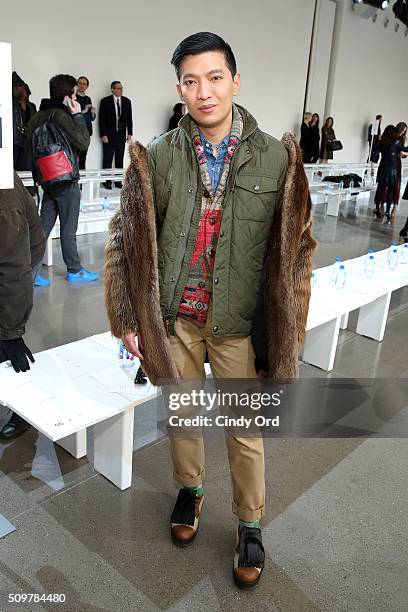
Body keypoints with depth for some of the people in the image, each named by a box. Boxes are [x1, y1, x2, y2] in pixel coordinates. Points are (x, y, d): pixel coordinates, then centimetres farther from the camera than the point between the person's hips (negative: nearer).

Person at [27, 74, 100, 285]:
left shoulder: (38, 115, 9)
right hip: (66, 180, -8)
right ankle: (74, 270, 15)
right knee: (68, 228, 3)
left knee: (43, 226, 9)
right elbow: (83, 143, -14)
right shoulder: (61, 115, -17)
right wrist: (78, 115, -8)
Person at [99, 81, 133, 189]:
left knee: (120, 160, 6)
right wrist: (103, 135, -11)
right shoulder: (105, 101, -3)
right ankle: (107, 182, 6)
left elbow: (129, 119, 9)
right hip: (109, 135, -3)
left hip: (121, 135, 3)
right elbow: (102, 119, -5)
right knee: (107, 160, 1)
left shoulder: (127, 101, 7)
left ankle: (118, 181, 11)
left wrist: (129, 133, 2)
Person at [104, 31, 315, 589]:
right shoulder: (158, 157, -4)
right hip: (175, 317, 2)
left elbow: (294, 248, -2)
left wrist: (287, 329, -3)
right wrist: (130, 319, -3)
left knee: (246, 428, 11)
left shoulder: (276, 158, -7)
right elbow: (129, 240, -1)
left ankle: (250, 524, 35)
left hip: (239, 322, -1)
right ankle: (190, 489, 47)